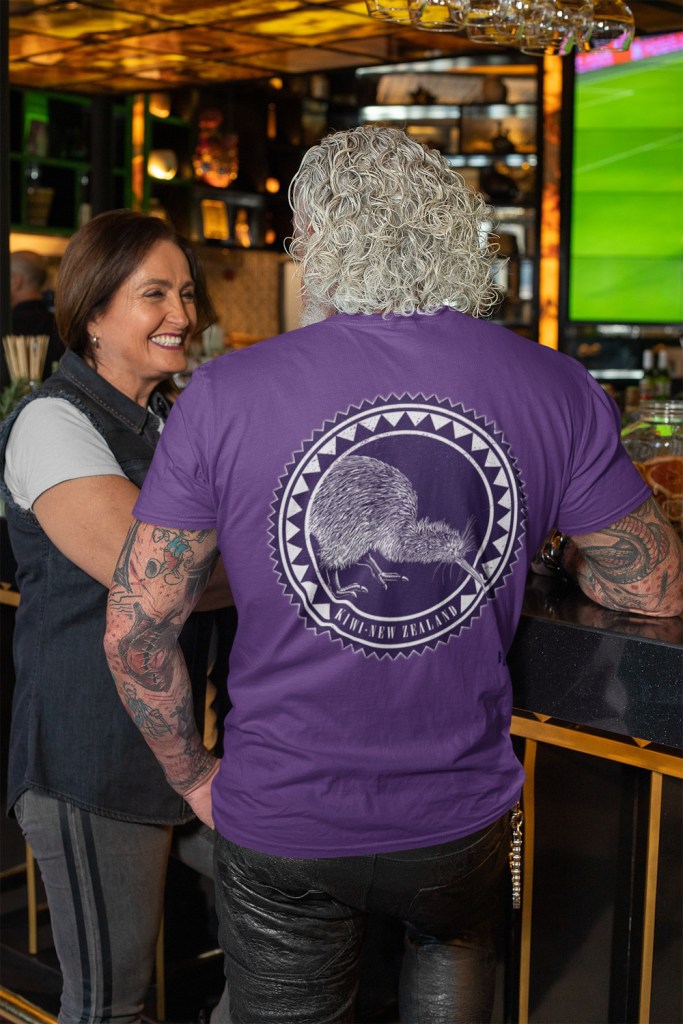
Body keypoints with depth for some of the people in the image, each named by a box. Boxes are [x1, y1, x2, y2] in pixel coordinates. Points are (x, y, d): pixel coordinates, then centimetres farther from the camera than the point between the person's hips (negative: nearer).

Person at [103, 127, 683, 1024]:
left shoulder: (223, 395, -15)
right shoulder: (556, 390, -10)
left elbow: (135, 632, -10)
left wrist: (192, 776, 7)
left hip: (281, 827, -1)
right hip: (464, 816, 2)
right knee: (454, 948, 35)